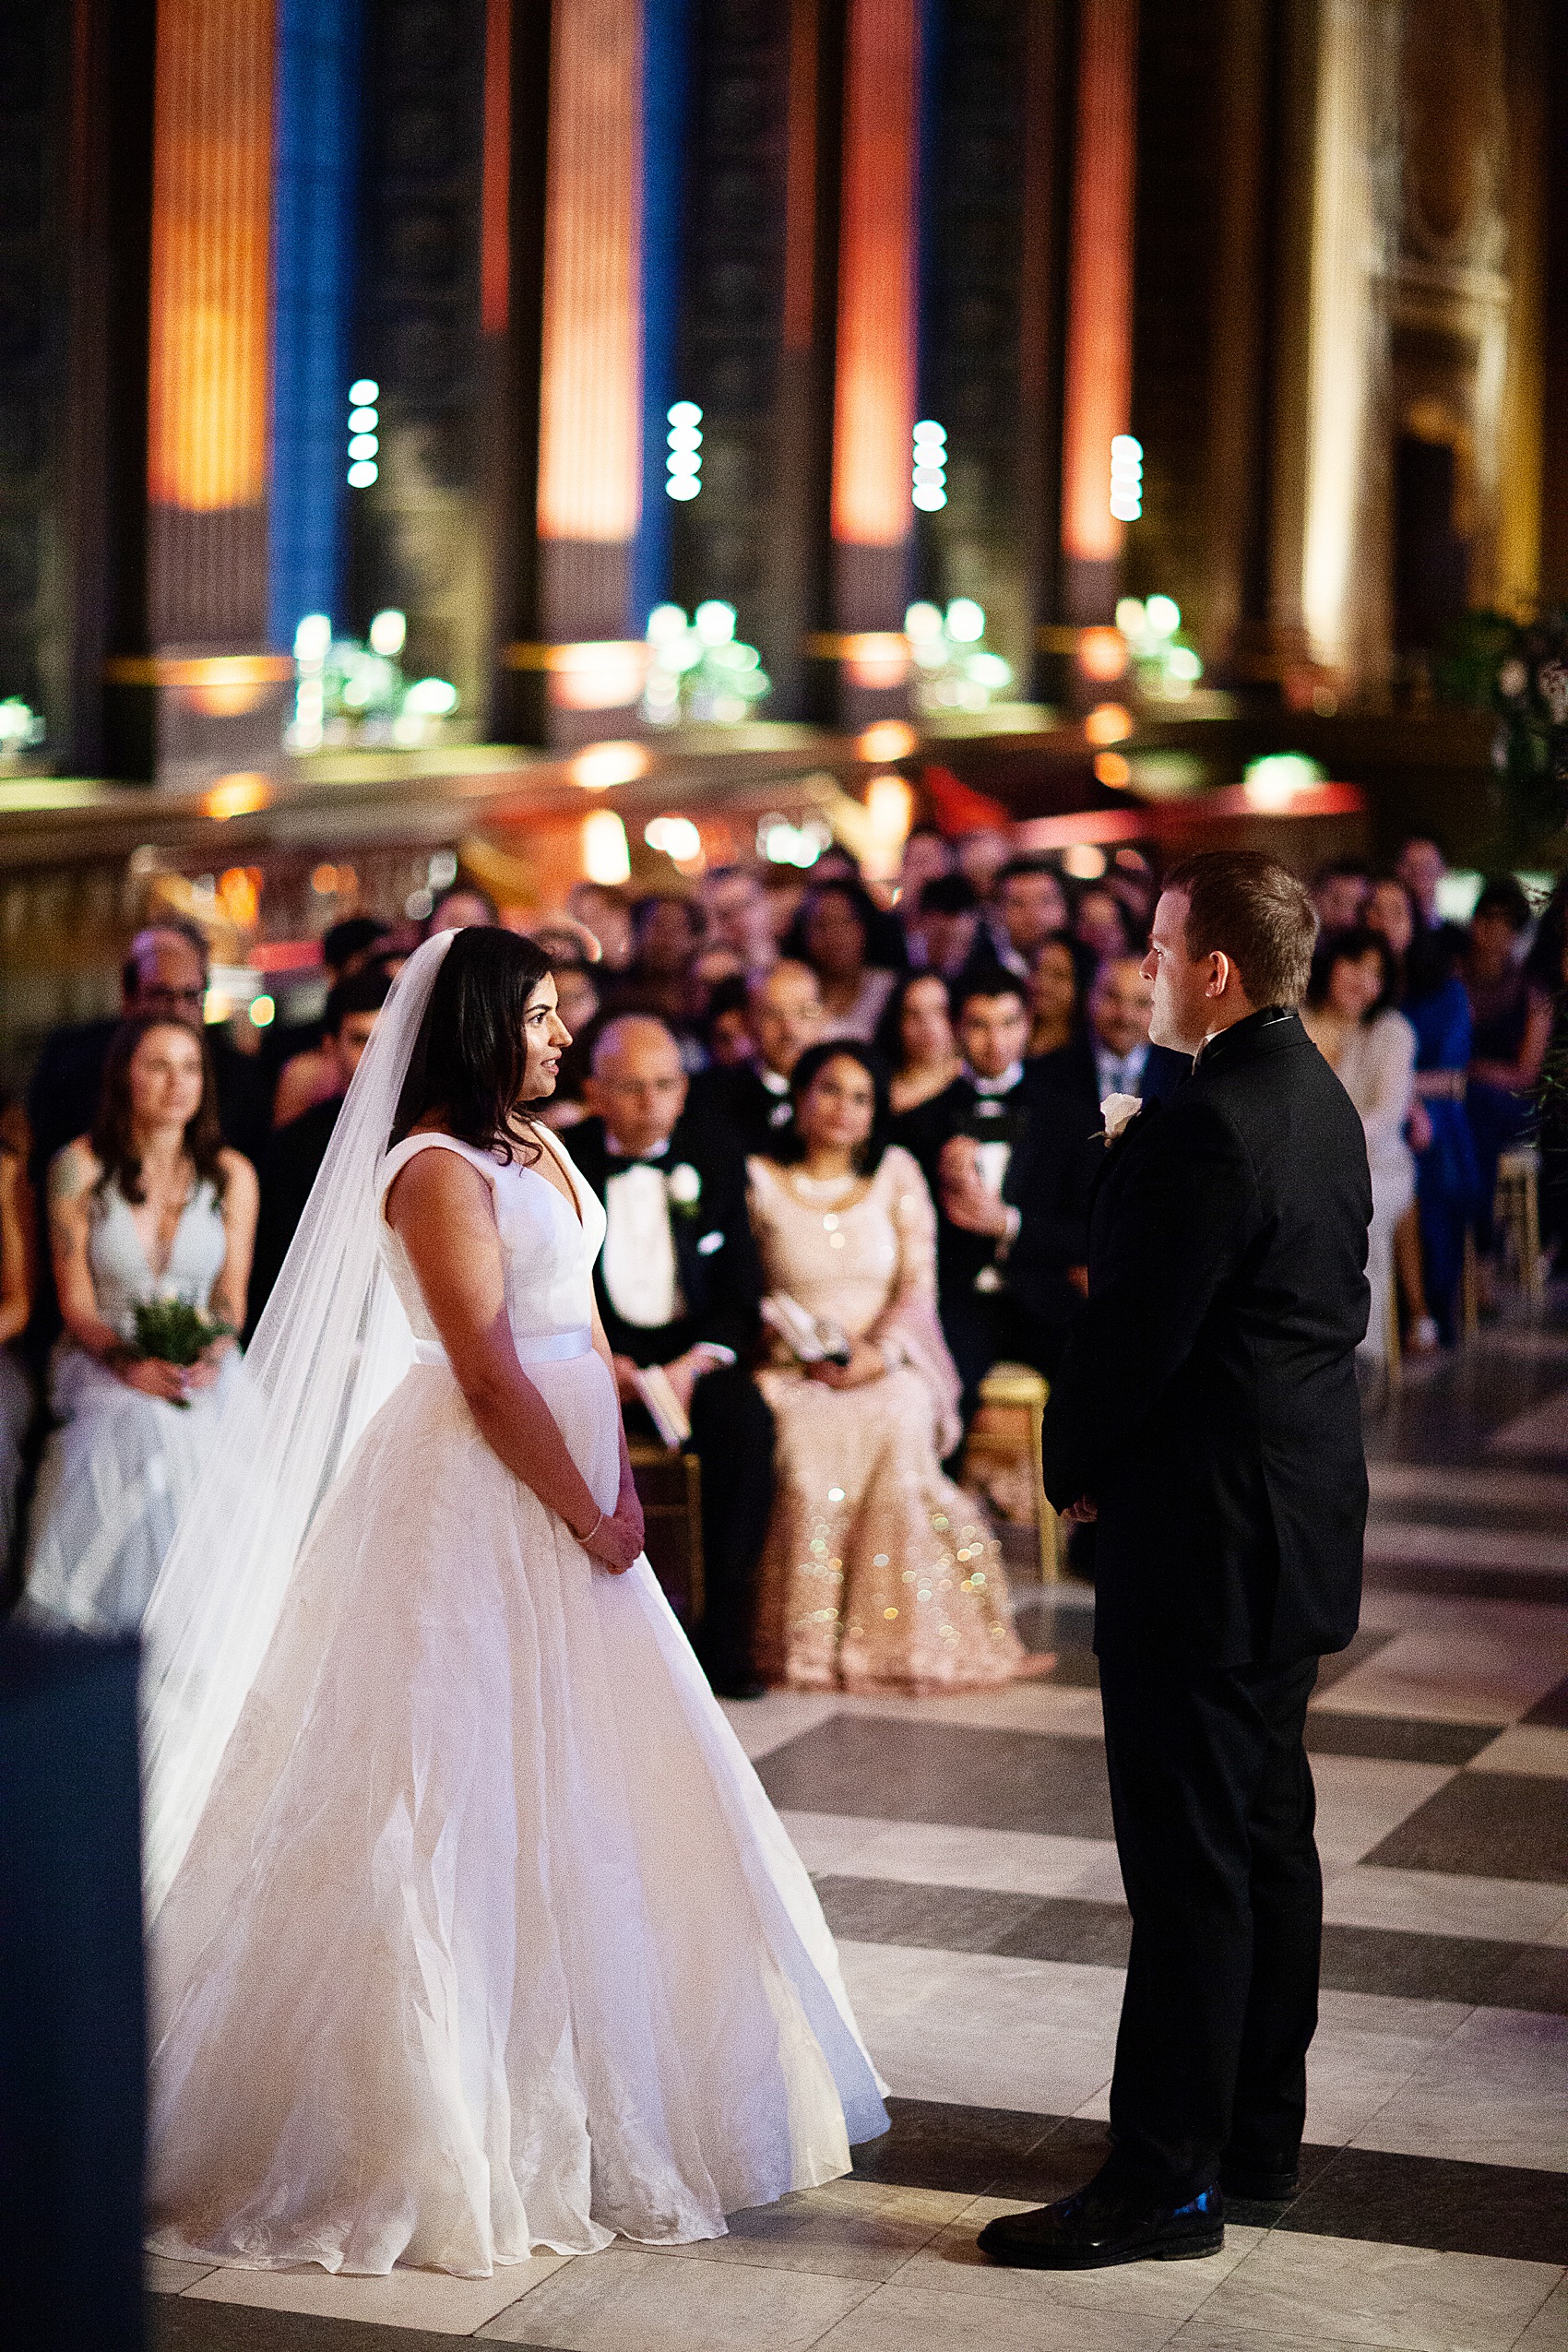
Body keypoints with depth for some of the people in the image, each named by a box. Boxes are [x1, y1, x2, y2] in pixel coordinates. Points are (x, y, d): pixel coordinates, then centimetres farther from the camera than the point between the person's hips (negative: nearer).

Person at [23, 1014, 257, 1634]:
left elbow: (231, 1296, 6)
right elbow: (76, 1302, -2)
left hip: (202, 1369, 1)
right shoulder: (80, 1168, 0)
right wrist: (127, 1362, -21)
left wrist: (212, 1357, -16)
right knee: (137, 1427, -34)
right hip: (104, 1365, -1)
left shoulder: (231, 1175, 6)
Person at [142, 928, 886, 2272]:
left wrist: (622, 1487, 3)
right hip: (477, 1499, -9)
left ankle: (588, 2082, 26)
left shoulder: (540, 1148, 12)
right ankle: (456, 2107, 6)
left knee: (583, 1779, 14)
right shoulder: (437, 1170, -15)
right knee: (474, 1778, -3)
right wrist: (587, 1519, -13)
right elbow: (488, 1373, -19)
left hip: (567, 1483, 9)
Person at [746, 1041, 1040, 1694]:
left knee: (893, 1426, -34)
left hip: (888, 1364, 1)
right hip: (793, 1368, -1)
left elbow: (919, 1285, 6)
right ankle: (807, 1638, -26)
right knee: (804, 1439, -35)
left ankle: (899, 1635, -27)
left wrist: (880, 1350, -12)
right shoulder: (760, 1180, 9)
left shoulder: (896, 1173, 13)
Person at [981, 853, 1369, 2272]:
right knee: (1267, 1836, 16)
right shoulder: (1317, 1098, 9)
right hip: (1299, 1520, 10)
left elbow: (1134, 1333, -20)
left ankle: (1166, 2180, 2)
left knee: (1189, 1860, -4)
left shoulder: (1208, 1128, -22)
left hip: (1203, 1538, -10)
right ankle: (1259, 2137, 27)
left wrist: (1074, 1465, -3)